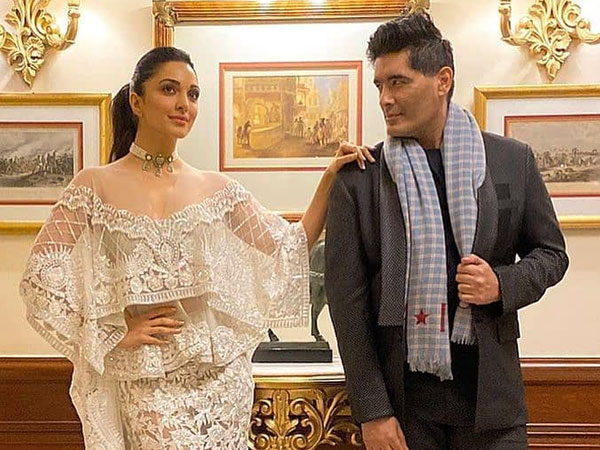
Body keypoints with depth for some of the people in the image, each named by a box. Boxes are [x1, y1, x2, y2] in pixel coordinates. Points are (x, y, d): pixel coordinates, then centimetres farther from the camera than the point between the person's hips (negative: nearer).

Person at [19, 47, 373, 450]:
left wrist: (329, 180, -1)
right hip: (148, 382, -2)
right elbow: (42, 279, -3)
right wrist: (116, 334, -8)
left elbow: (290, 252, 6)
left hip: (223, 373, 3)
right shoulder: (95, 186, -1)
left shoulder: (217, 189, 6)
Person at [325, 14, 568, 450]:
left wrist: (503, 285, -11)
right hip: (401, 395, -1)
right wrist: (371, 411, -8)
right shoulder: (357, 179, -5)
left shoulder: (513, 160, 1)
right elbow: (347, 298, -5)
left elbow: (551, 253, 11)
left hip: (490, 392, 2)